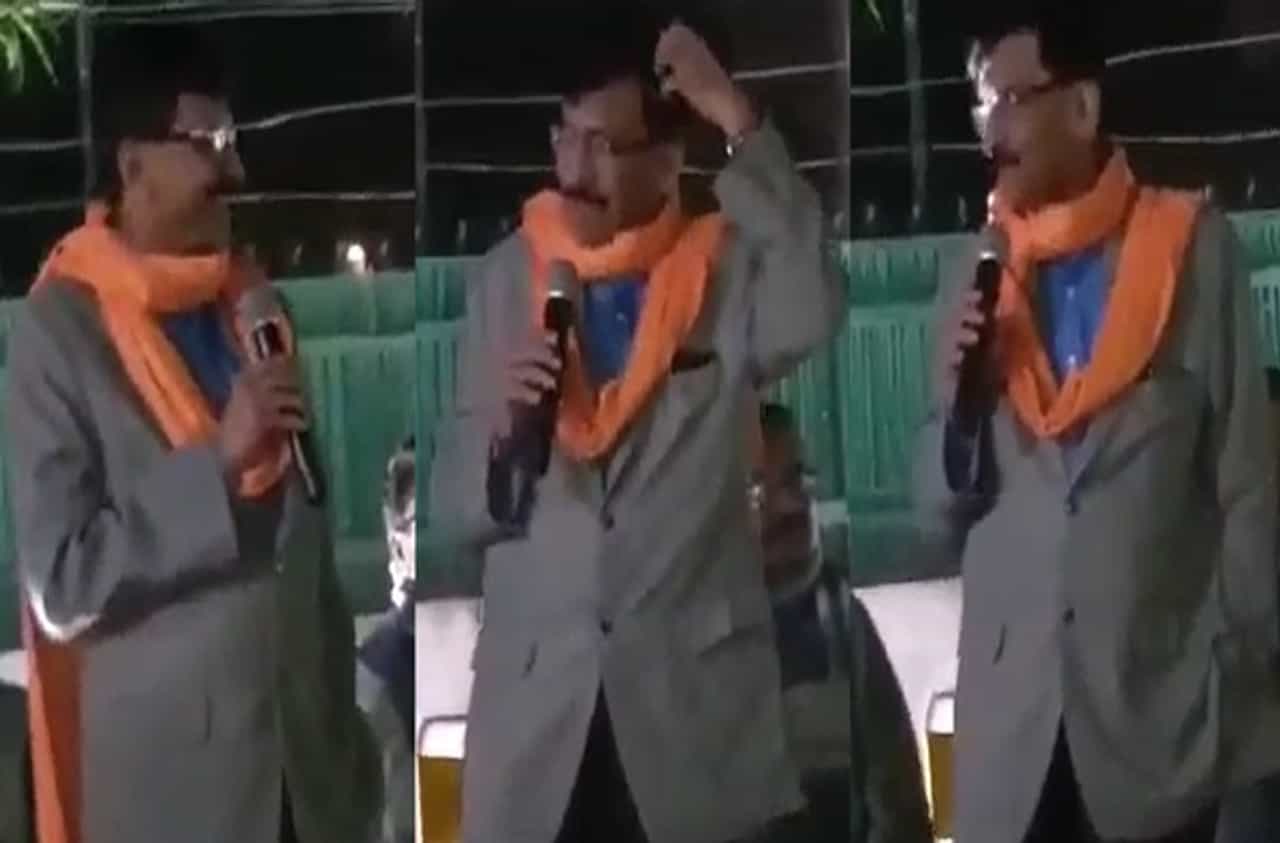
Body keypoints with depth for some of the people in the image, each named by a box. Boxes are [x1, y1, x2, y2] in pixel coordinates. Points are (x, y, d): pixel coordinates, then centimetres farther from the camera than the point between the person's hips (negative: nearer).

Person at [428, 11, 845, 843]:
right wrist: (500, 428, -11)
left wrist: (739, 122, -20)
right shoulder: (506, 277, 9)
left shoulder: (728, 270, 2)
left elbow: (812, 313, -23)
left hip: (695, 691, -2)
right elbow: (454, 510, 9)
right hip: (535, 698, 2)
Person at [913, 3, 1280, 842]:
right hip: (1010, 714, 3)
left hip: (1163, 705, -3)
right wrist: (956, 396, -7)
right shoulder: (975, 283, 8)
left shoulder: (1195, 248, -2)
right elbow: (943, 515, 11)